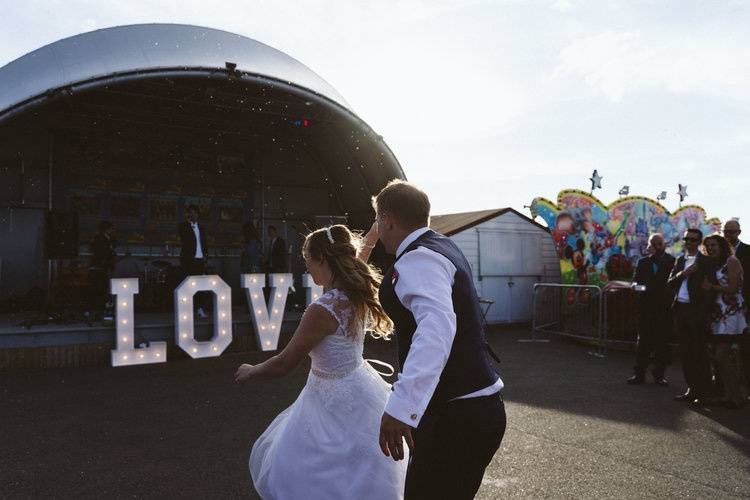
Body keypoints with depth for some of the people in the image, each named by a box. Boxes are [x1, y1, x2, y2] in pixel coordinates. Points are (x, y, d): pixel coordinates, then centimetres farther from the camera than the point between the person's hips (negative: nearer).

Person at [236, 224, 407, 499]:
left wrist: (250, 371, -2)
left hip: (335, 401, -9)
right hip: (354, 388, 10)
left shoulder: (323, 309, -29)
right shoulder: (357, 295, -6)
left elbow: (283, 364, -19)